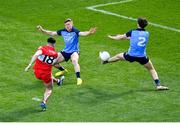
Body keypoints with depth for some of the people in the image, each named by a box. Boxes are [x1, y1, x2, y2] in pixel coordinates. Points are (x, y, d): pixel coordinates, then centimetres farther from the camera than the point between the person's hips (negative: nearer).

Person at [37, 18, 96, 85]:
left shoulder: (75, 31, -18)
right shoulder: (63, 31, -1)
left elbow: (82, 33, -37)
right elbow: (52, 33, 10)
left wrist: (89, 32, -58)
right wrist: (42, 30, 5)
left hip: (74, 51, -6)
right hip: (65, 51, 6)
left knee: (74, 61, -37)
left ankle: (78, 78, -34)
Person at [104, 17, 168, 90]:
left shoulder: (132, 32, -6)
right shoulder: (147, 33, 3)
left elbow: (121, 37, 6)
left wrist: (112, 37, 25)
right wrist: (127, 37, 32)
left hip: (131, 56, -1)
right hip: (142, 57, 1)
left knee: (118, 56, 28)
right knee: (152, 69, 16)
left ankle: (106, 61, 53)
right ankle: (158, 85, 3)